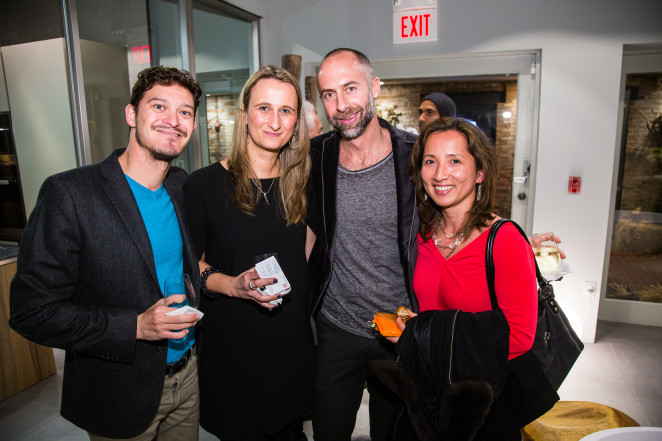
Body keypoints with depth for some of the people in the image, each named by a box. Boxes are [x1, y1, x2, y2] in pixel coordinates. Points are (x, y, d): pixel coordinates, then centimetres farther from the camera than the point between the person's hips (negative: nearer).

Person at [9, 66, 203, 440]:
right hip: (121, 396, -5)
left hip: (188, 375, 6)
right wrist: (136, 326, -25)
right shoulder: (69, 194, -20)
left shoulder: (182, 185, -1)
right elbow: (32, 311, -18)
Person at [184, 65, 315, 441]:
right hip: (232, 347, -3)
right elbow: (190, 263, -6)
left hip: (292, 342, 4)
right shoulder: (205, 184, -11)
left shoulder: (300, 182, 2)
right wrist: (233, 284, -21)